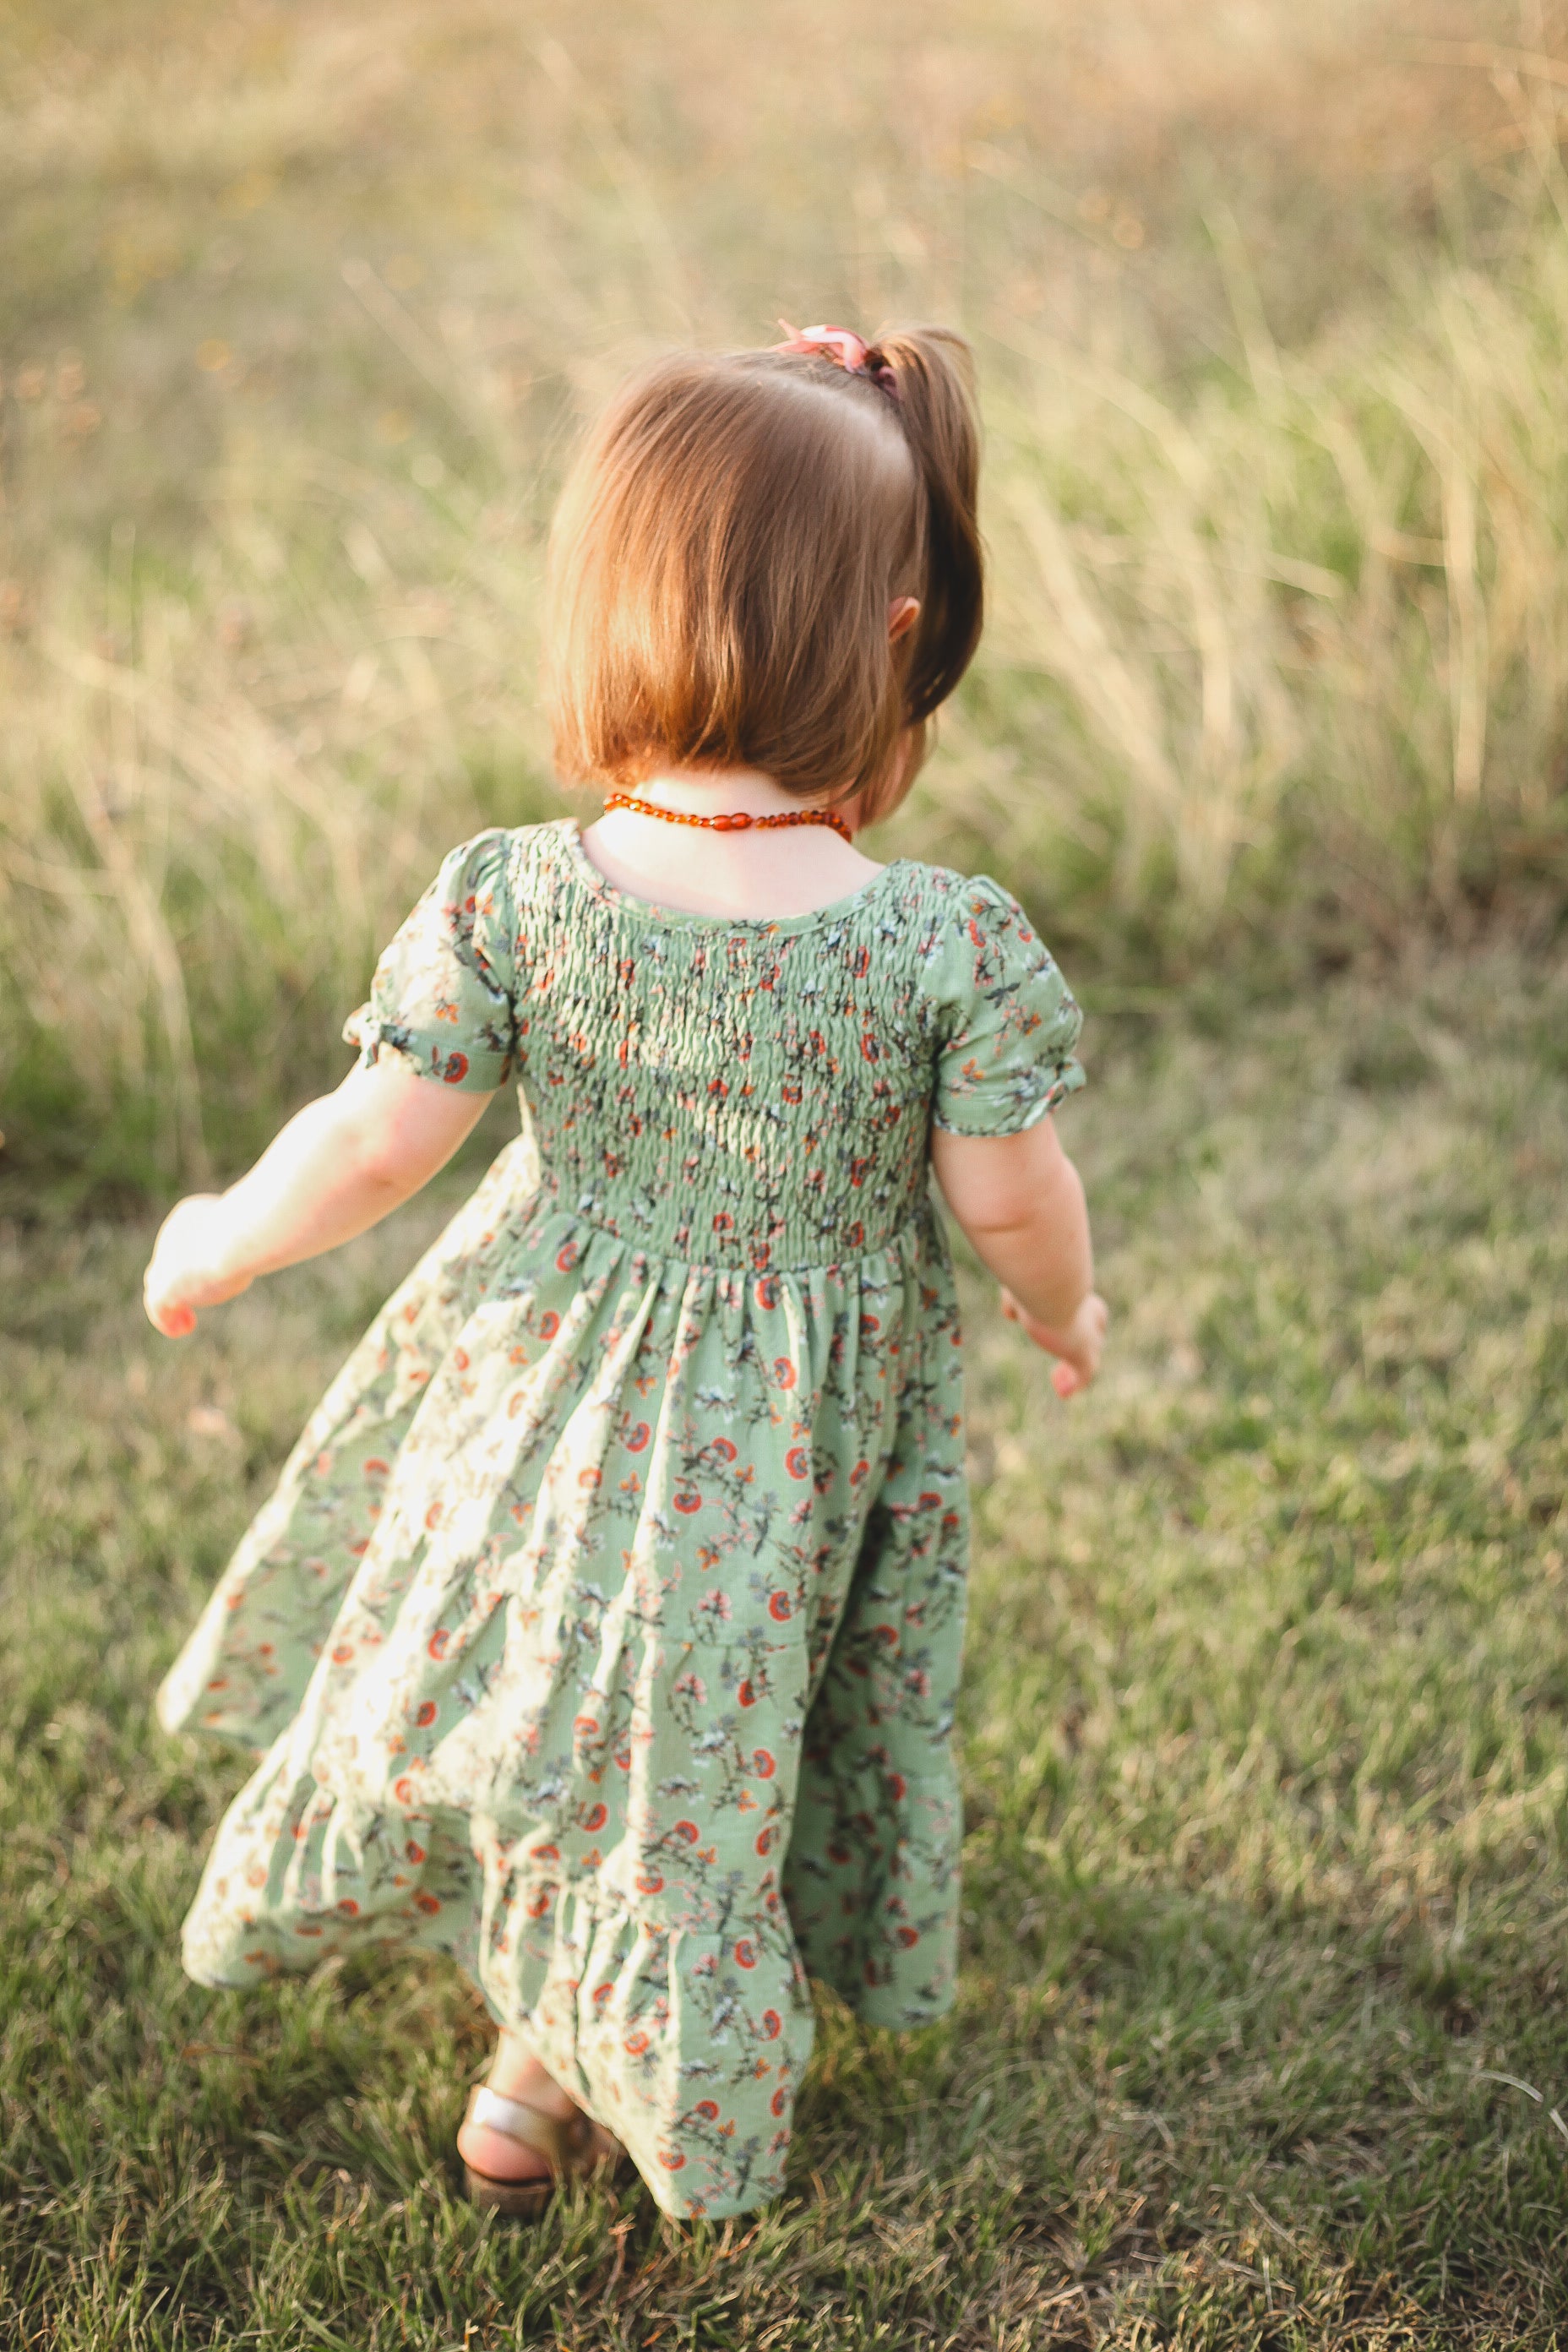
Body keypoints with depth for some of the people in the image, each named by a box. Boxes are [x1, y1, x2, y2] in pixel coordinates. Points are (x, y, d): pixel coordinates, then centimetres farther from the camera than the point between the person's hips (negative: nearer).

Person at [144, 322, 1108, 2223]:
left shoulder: (506, 899, -23)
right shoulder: (953, 945, -26)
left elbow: (370, 1149, -15)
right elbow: (1011, 1200, -15)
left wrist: (212, 1245, 5)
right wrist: (1066, 1314, 8)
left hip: (552, 1371, 2)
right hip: (802, 1413, -1)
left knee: (518, 1650, 30)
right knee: (698, 1728, 23)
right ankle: (560, 2069, 45)